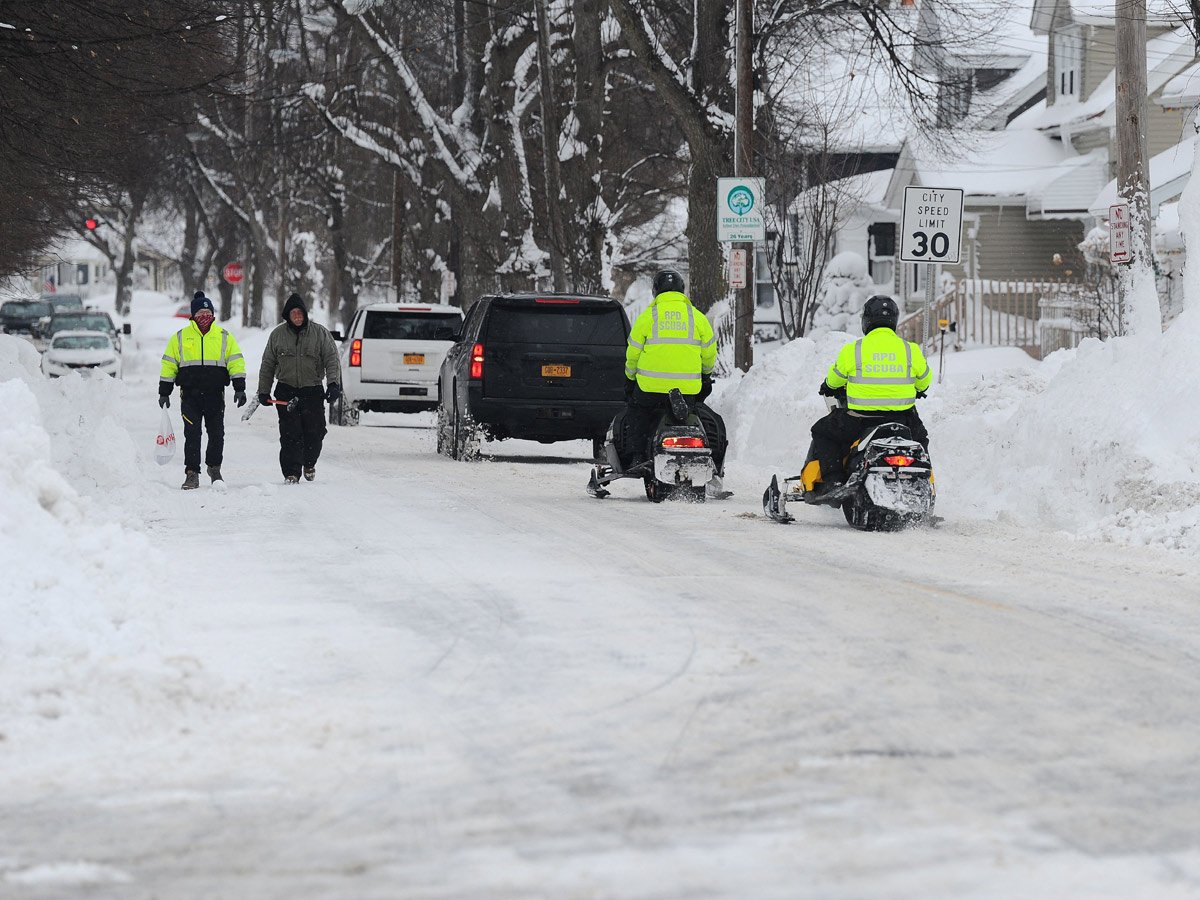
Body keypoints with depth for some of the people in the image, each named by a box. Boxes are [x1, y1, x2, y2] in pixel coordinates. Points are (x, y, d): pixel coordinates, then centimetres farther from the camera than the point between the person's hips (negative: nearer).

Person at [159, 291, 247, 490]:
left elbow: (236, 362, 8)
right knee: (192, 434, -7)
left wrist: (240, 388, -2)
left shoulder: (224, 337, 8)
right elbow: (169, 365, 11)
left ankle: (214, 467, 24)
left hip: (215, 395, 1)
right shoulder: (180, 338, 7)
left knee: (217, 434, 4)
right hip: (190, 394, -1)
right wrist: (164, 392, 8)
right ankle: (192, 473, -4)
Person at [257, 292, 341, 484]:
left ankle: (309, 463, 26)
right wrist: (263, 391, 12)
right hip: (286, 391, 1)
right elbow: (268, 365, 14)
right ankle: (291, 472, -4)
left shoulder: (319, 333, 2)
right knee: (290, 434, -9)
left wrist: (334, 383, -13)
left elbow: (332, 359, 0)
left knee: (314, 432, -1)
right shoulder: (277, 335, 7)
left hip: (312, 390, -1)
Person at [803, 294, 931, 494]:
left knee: (822, 432, 22)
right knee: (920, 436, 34)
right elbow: (924, 381, 15)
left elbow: (834, 380, 11)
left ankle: (832, 478, 7)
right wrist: (917, 391, 39)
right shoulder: (911, 350, -2)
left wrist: (830, 388, 36)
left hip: (859, 422, -2)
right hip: (902, 421, 2)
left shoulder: (852, 350, -6)